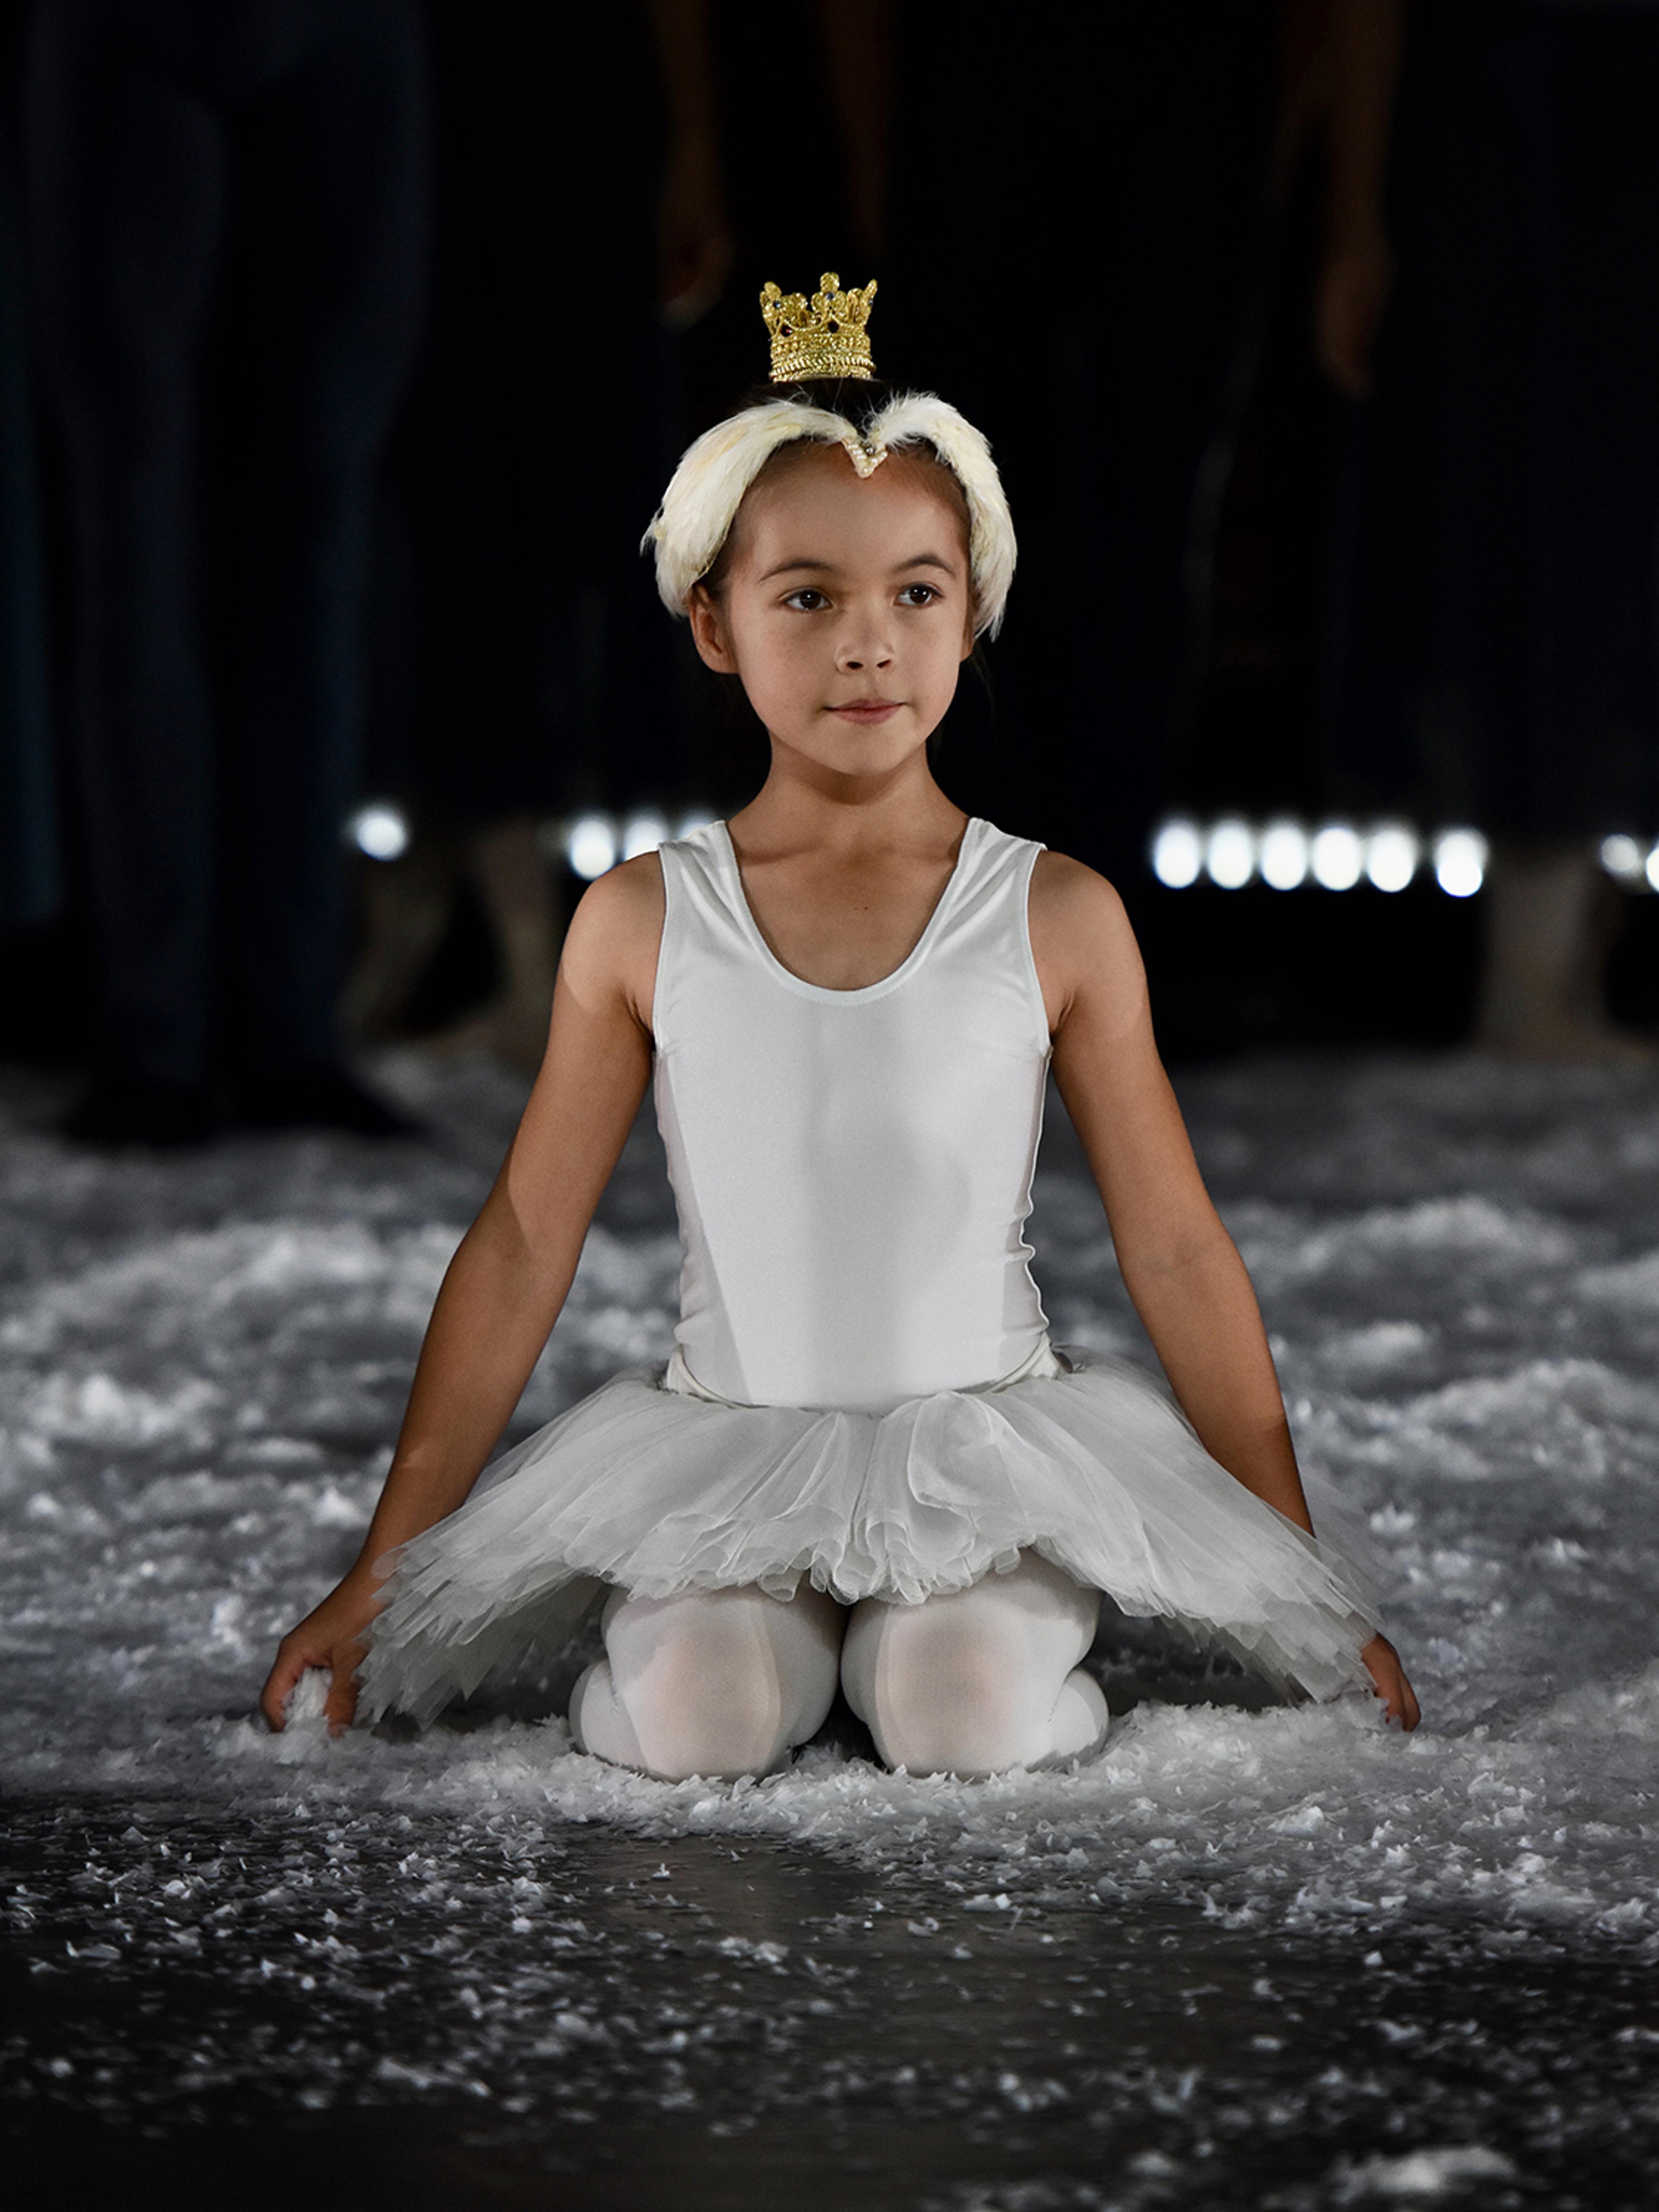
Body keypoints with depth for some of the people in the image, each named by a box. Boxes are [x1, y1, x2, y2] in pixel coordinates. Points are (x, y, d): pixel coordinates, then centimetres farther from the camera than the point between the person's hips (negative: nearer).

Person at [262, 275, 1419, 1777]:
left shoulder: (1059, 919, -4)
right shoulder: (640, 924, -2)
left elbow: (1178, 1253, 2)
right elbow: (524, 1247, 4)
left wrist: (1304, 1584, 3)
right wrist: (382, 1573, 4)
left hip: (988, 1440, -1)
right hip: (725, 1448, 1)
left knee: (971, 1723, -27)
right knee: (695, 1725, -25)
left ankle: (935, 1626, 6)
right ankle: (777, 1618, 7)